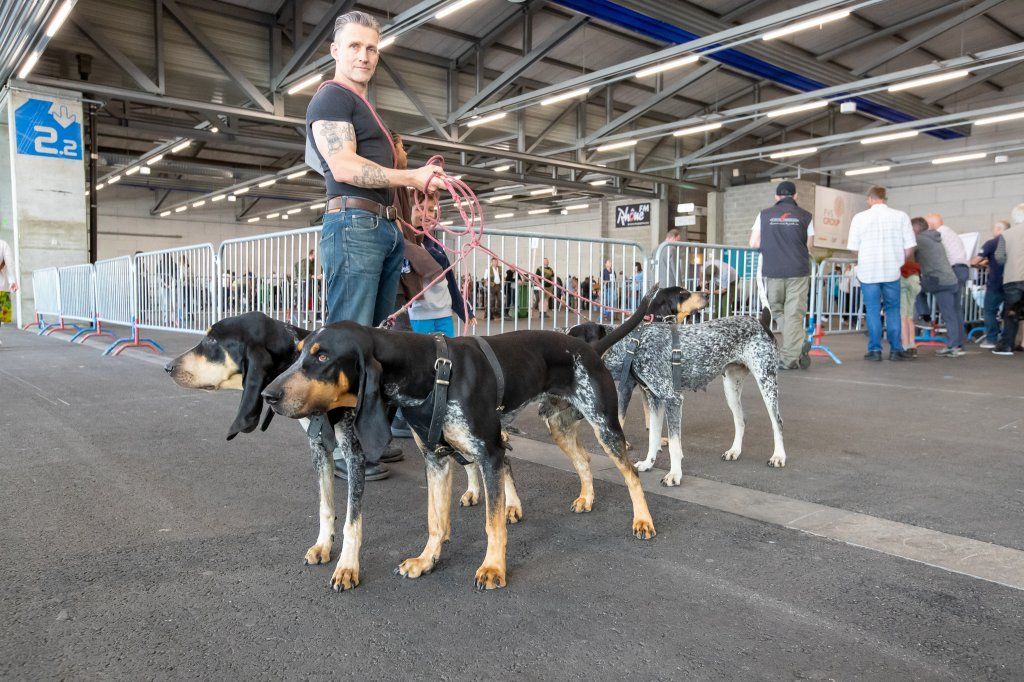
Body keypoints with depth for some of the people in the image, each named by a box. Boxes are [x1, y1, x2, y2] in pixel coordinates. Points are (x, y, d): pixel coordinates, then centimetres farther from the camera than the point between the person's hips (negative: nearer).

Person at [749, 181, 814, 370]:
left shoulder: (764, 215, 5)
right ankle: (789, 359, 1)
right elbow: (809, 245, 4)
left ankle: (799, 340, 0)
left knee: (775, 308, 17)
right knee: (794, 314, 3)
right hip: (798, 271, 0)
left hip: (772, 271, 0)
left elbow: (753, 243, 4)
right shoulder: (805, 216, 4)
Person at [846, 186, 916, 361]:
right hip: (892, 272, 1)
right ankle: (895, 349, 14)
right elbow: (909, 248, -1)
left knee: (873, 310, 6)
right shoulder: (901, 216, 0)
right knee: (893, 309, 12)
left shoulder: (860, 218, -2)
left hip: (868, 272, -1)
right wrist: (899, 261, 17)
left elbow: (854, 248, -1)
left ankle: (875, 350, 7)